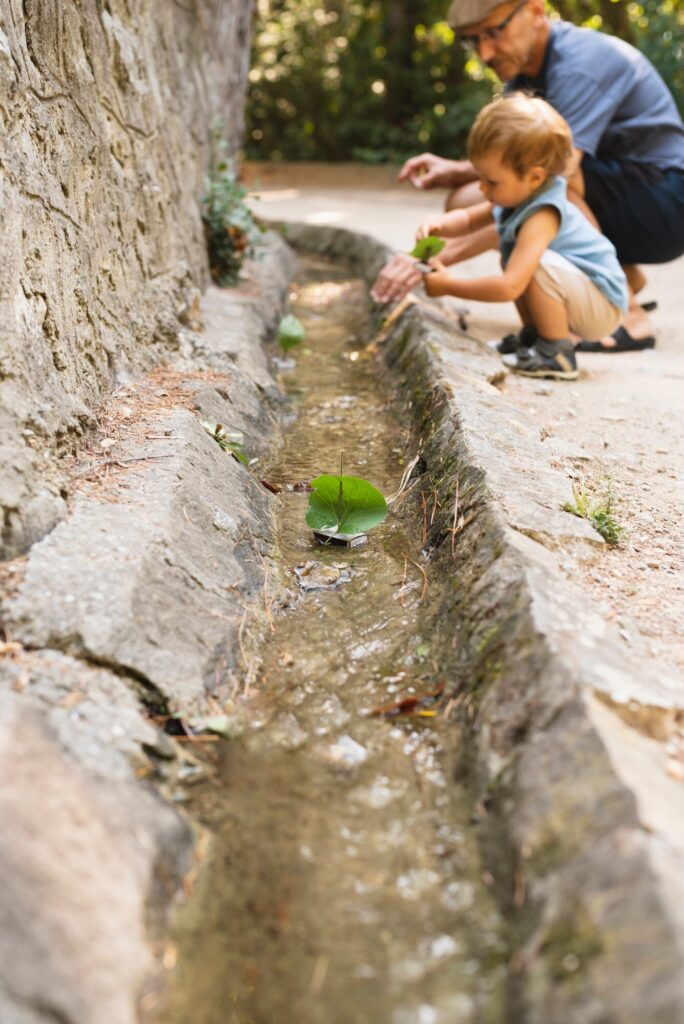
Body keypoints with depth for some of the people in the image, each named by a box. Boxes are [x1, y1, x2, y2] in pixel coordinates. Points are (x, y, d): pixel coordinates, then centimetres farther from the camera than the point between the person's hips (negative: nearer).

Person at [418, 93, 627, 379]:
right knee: (512, 259, 14)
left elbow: (509, 288, -39)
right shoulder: (518, 195, -1)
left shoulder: (541, 218, -31)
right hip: (582, 292, 10)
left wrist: (449, 286, -30)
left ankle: (558, 356, -16)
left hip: (604, 306, -10)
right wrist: (439, 226, -13)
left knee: (539, 264, -33)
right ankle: (534, 335, 18)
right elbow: (469, 218, 11)